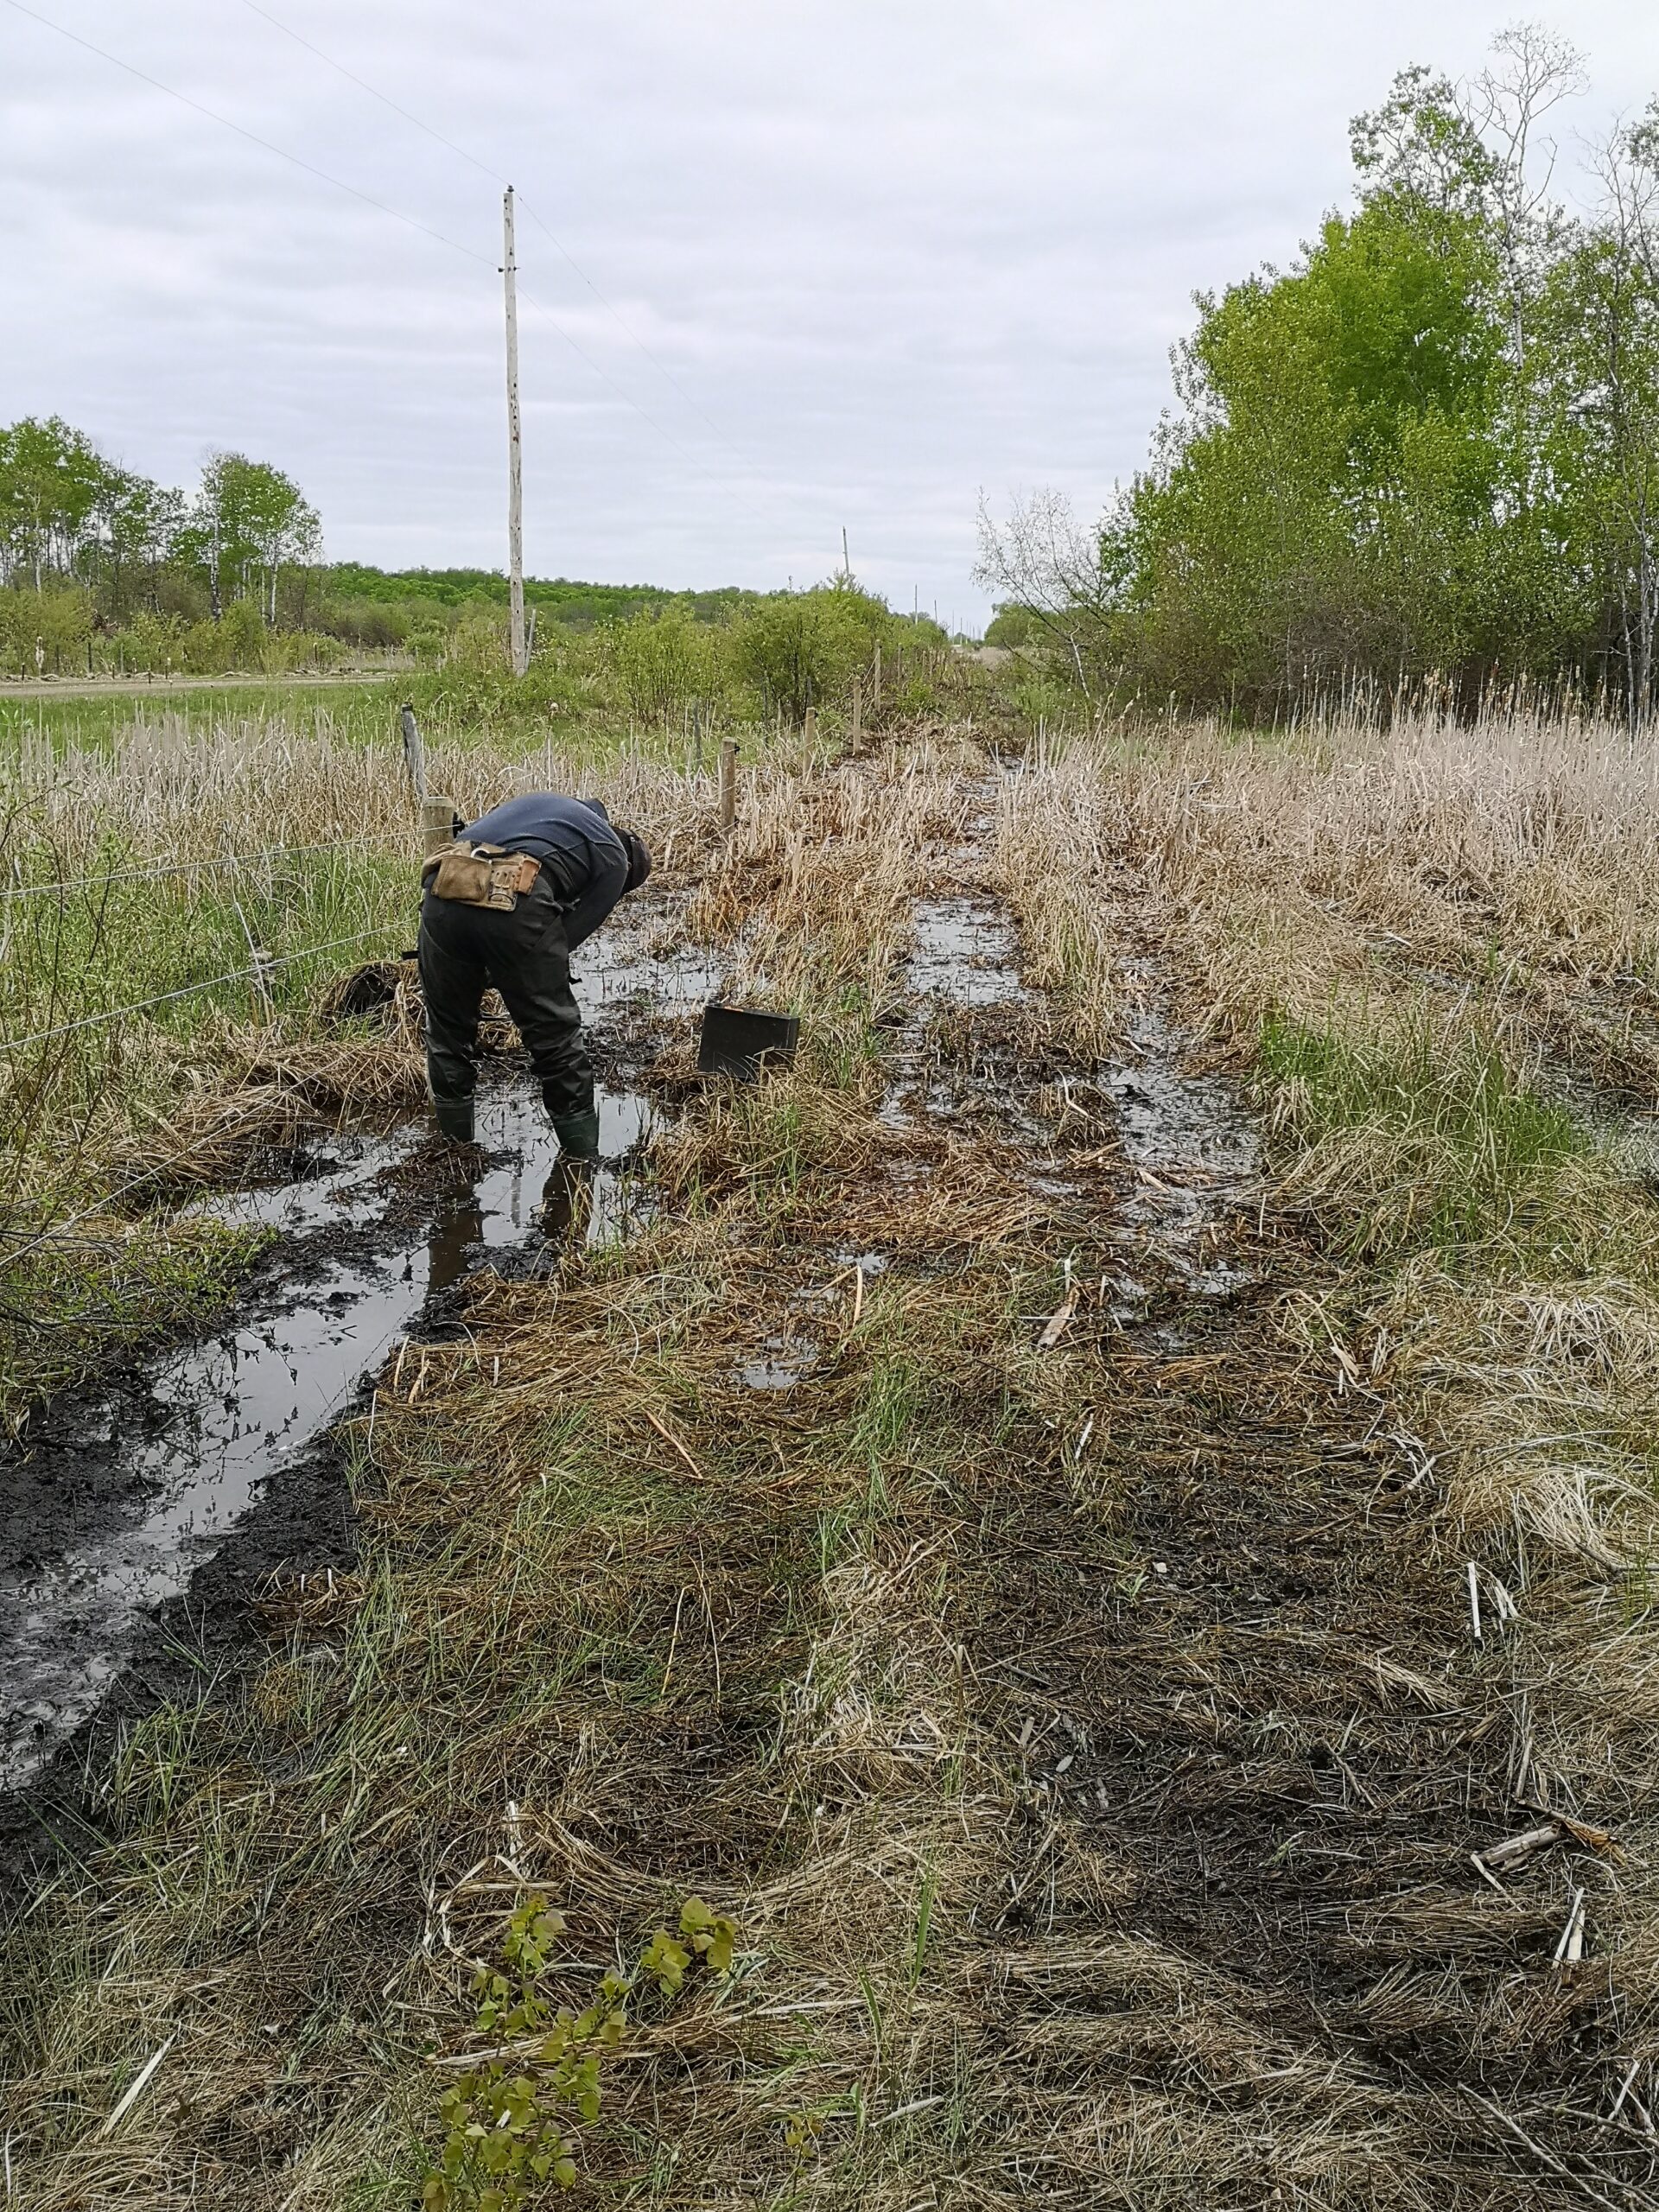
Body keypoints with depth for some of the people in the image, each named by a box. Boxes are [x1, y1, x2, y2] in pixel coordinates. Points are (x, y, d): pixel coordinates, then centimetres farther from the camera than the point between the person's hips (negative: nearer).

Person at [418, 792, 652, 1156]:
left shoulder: (541, 801, 38)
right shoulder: (614, 860, 21)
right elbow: (571, 932, 11)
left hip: (444, 890, 5)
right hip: (515, 904, -4)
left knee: (448, 1027, 23)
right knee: (554, 1033, 13)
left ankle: (454, 1144, 34)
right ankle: (584, 1158, 23)